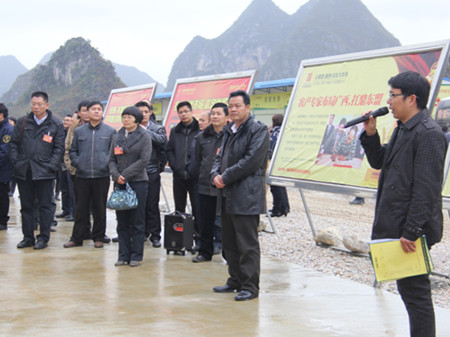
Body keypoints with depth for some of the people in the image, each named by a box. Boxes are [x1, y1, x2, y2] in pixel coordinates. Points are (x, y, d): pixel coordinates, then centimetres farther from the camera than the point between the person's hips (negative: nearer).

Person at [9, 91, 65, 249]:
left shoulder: (56, 125, 1)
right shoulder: (22, 122, 8)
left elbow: (59, 148, 1)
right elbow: (14, 143, 11)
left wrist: (51, 166, -8)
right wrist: (15, 161, 0)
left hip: (44, 171, -3)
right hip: (23, 171, 3)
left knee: (45, 206, 1)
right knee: (26, 206, 9)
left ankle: (43, 238, 8)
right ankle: (28, 237, 17)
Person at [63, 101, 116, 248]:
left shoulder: (110, 131, 5)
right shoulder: (79, 131, 9)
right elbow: (72, 151, 14)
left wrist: (107, 163, -6)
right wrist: (77, 163, 0)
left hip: (101, 176, -1)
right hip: (82, 176, 1)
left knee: (100, 208, 5)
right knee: (81, 208, 5)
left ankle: (98, 238, 15)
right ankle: (77, 238, 13)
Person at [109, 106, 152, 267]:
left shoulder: (144, 136, -3)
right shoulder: (117, 137, 11)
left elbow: (144, 160, -10)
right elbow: (112, 159, 10)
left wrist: (125, 175, -13)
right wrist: (116, 175, -8)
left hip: (138, 182, -4)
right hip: (120, 182, 5)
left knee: (137, 221, 0)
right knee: (122, 221, 6)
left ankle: (136, 255, 7)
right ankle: (123, 255, 12)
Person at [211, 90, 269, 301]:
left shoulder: (258, 130, -8)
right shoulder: (229, 131, 19)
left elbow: (251, 161, -17)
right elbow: (220, 157, 20)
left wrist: (226, 177, -14)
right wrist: (216, 175, -1)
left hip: (247, 197, -9)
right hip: (228, 196, 9)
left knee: (247, 244, -6)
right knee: (229, 242, 15)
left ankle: (250, 287, 0)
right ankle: (235, 281, 25)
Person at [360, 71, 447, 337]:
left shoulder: (429, 133, -17)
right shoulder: (403, 130, 14)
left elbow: (426, 188, -21)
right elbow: (379, 162, 25)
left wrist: (411, 231, -22)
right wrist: (371, 135, 8)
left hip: (412, 231, -10)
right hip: (397, 226, 10)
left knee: (415, 291, -4)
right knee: (408, 288, 15)